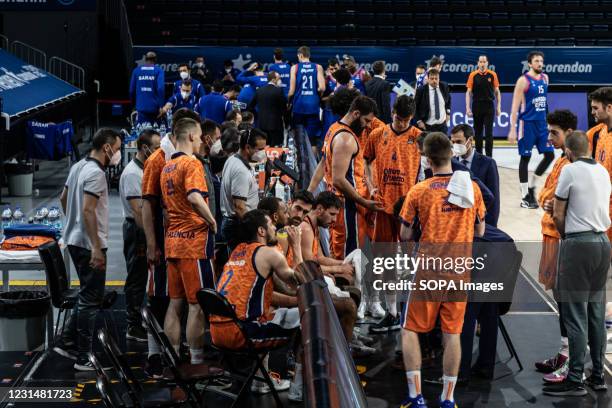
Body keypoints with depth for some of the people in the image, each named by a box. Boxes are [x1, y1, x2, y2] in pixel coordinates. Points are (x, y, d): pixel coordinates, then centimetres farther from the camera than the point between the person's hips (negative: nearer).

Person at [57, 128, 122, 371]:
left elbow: (63, 198, 21)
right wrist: (96, 248, -25)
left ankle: (67, 344, 21)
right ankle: (82, 358, 1)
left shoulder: (78, 167, 11)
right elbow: (88, 210, -25)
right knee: (91, 300, -3)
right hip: (89, 244, -10)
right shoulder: (96, 173, -18)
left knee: (87, 295, 20)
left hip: (74, 240, 10)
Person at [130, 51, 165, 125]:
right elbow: (160, 88, -14)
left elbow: (132, 90, 8)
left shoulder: (136, 71, 7)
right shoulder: (158, 70, -1)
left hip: (141, 108, 1)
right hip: (154, 107, -1)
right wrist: (161, 106, -13)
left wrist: (134, 104, 21)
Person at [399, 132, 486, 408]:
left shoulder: (418, 191, -8)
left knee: (410, 330, 9)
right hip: (459, 271, 3)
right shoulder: (472, 187, -1)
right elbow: (480, 231, 9)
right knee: (452, 333, 8)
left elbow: (405, 236, -2)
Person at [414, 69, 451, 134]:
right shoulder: (421, 90, -12)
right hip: (428, 127, -3)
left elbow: (448, 99, 19)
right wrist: (419, 121, -7)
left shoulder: (444, 86, -2)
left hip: (442, 125, 3)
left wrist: (448, 112, 12)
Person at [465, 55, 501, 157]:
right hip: (477, 106, 1)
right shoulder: (473, 75, 0)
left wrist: (498, 107, 2)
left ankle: (489, 156, -2)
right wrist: (468, 107, -5)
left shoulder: (492, 75, 0)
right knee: (478, 132, 9)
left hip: (489, 106, -1)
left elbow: (497, 92, 6)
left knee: (489, 132, -5)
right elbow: (468, 92, 2)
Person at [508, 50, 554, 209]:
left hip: (542, 123, 7)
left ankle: (531, 185, 20)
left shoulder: (545, 78, 9)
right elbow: (515, 107, -12)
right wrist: (512, 129, -17)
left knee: (550, 155, 4)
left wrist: (549, 121, 19)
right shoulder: (523, 81, -11)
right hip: (527, 123, -7)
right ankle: (525, 197, 5)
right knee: (525, 158, -1)